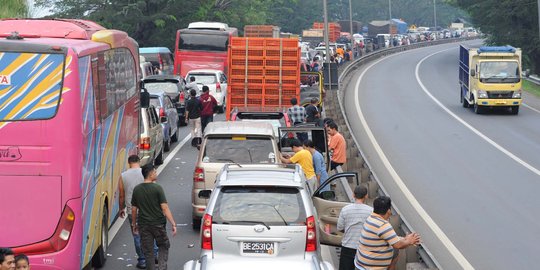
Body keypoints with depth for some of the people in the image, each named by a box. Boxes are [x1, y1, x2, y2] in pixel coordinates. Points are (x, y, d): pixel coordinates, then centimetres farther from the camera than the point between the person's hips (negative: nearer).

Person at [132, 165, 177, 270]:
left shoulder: (137, 189, -1)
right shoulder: (157, 188, -13)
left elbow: (134, 209, 5)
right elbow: (164, 208, -16)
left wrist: (134, 224, 18)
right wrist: (173, 224, -14)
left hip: (143, 225, 3)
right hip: (158, 224, -3)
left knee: (148, 251, 10)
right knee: (163, 246, 16)